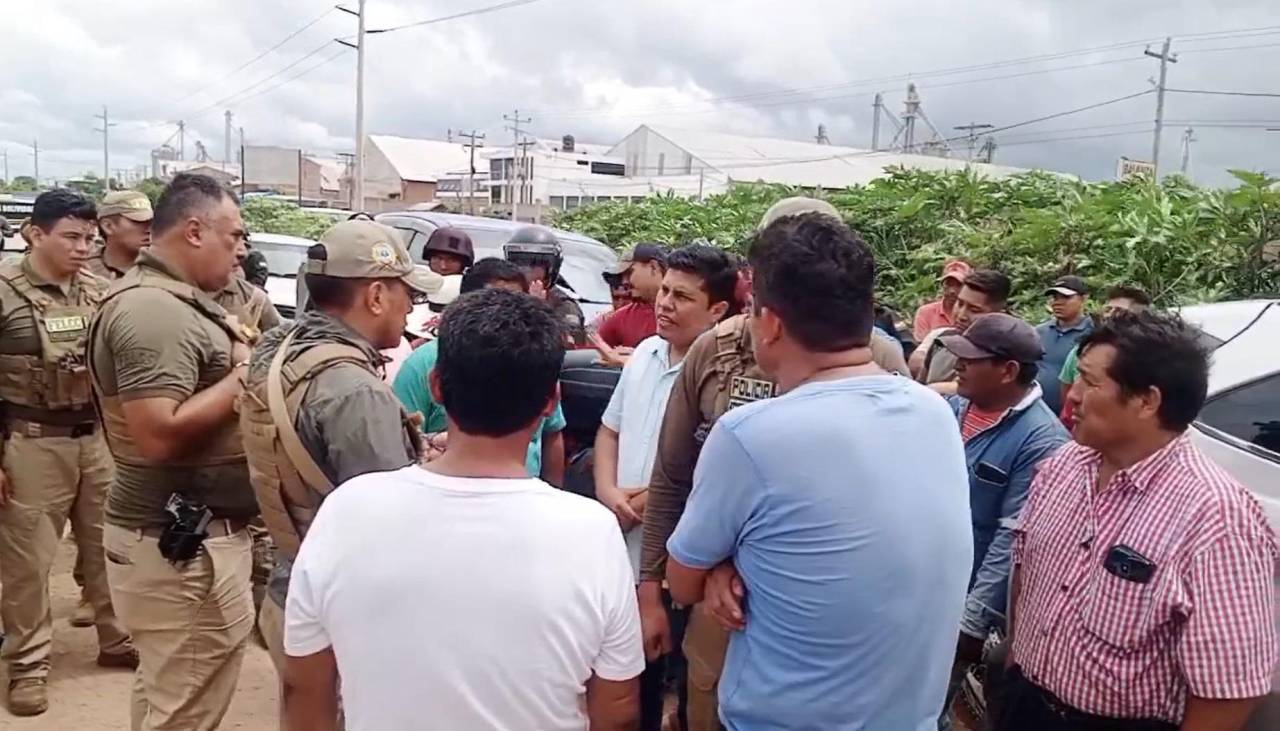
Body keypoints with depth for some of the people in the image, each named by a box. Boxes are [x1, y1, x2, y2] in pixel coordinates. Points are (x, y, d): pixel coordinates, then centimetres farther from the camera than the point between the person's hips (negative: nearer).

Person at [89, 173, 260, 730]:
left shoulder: (169, 298, 13)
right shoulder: (152, 310, -20)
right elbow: (160, 435, -28)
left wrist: (231, 355, 5)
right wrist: (243, 375, -19)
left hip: (183, 533, 11)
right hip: (184, 542, -11)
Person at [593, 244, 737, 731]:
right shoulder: (644, 354, 5)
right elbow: (609, 430, 14)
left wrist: (660, 499, -16)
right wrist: (608, 492, -2)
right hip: (622, 554, 7)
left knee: (656, 680, 11)